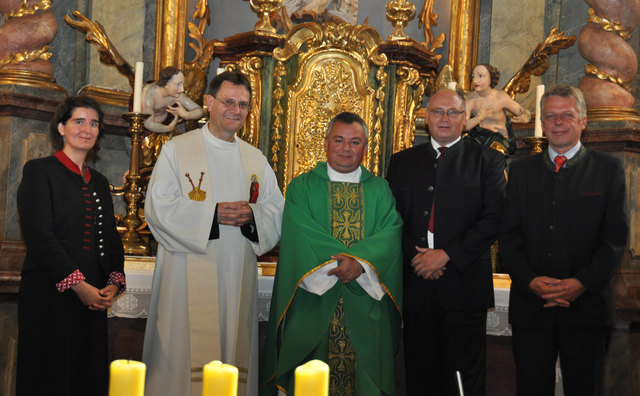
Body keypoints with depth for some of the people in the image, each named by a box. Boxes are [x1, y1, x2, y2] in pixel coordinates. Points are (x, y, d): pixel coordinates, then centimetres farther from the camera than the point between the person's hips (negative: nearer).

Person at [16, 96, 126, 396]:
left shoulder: (99, 182, 18)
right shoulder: (39, 171, -2)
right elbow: (39, 235, -11)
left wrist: (114, 283, -1)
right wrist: (78, 285, -15)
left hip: (94, 298, 6)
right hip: (50, 295, -6)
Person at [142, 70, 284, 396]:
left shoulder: (256, 159, 15)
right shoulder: (177, 149, 3)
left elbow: (277, 211, 11)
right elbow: (159, 208, -7)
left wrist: (251, 215, -11)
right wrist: (214, 213, -15)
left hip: (237, 276, 4)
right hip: (188, 275, -4)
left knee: (234, 349, 5)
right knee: (184, 354, -5)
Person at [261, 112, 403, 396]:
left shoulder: (380, 189, 11)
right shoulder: (302, 187, 6)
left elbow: (392, 231, -4)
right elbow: (301, 234, -8)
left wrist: (361, 262, -22)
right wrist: (348, 261, -19)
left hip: (365, 306, 1)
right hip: (314, 303, -1)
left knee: (363, 371, 5)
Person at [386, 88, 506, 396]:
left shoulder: (488, 161, 4)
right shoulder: (402, 162, 13)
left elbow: (493, 219, -6)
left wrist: (447, 254, -13)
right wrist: (416, 258, -8)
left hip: (463, 285, -2)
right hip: (415, 283, 3)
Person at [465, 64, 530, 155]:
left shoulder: (501, 97, -6)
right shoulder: (471, 99, -1)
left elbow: (525, 112, 3)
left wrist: (524, 118, -22)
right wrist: (479, 118, -27)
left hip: (498, 137, -2)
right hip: (476, 137, 2)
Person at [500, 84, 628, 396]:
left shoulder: (608, 169, 4)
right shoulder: (522, 171, 10)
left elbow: (615, 237, -3)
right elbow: (509, 234, 4)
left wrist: (582, 283, -15)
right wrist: (530, 280, -11)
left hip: (587, 305, -1)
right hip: (530, 304, 2)